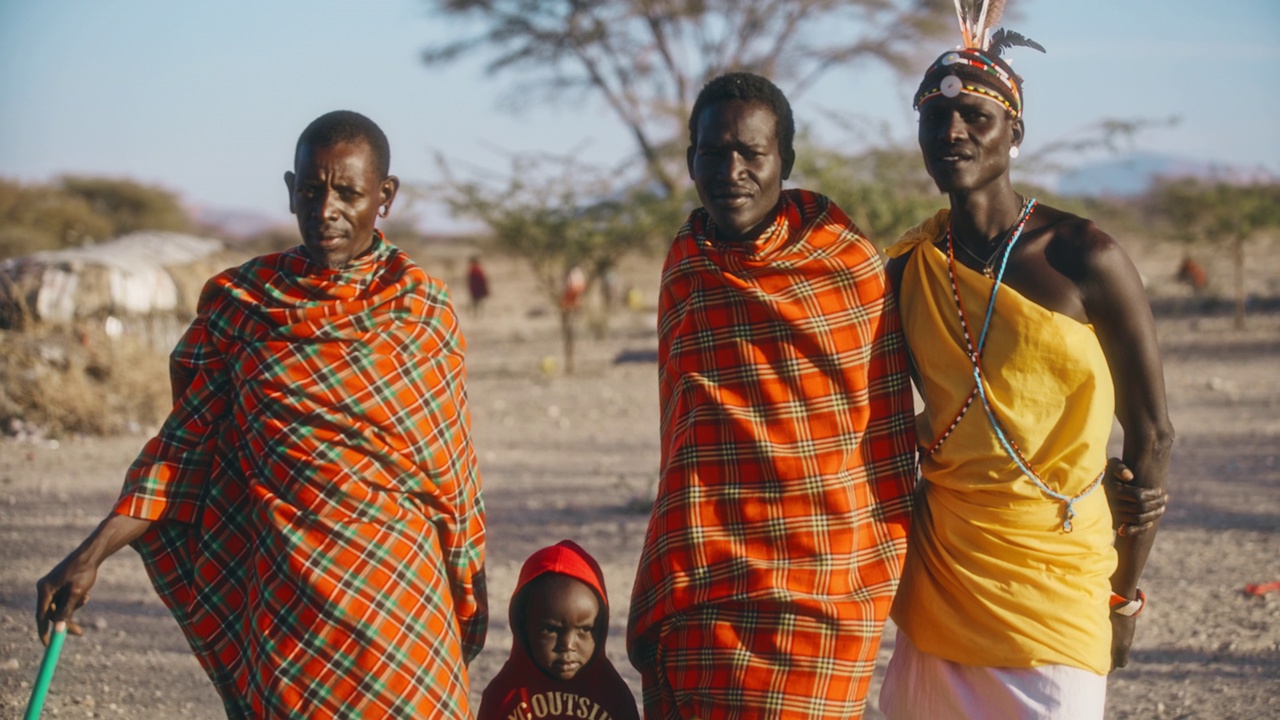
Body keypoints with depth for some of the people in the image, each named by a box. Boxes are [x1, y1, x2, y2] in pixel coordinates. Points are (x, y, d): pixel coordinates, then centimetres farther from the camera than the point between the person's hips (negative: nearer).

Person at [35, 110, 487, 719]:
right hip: (281, 586, 1)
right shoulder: (242, 303, 2)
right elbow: (187, 439, 4)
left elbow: (451, 458, 5)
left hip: (391, 581, 0)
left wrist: (468, 591, 7)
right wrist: (92, 555, -4)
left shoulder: (419, 307, 1)